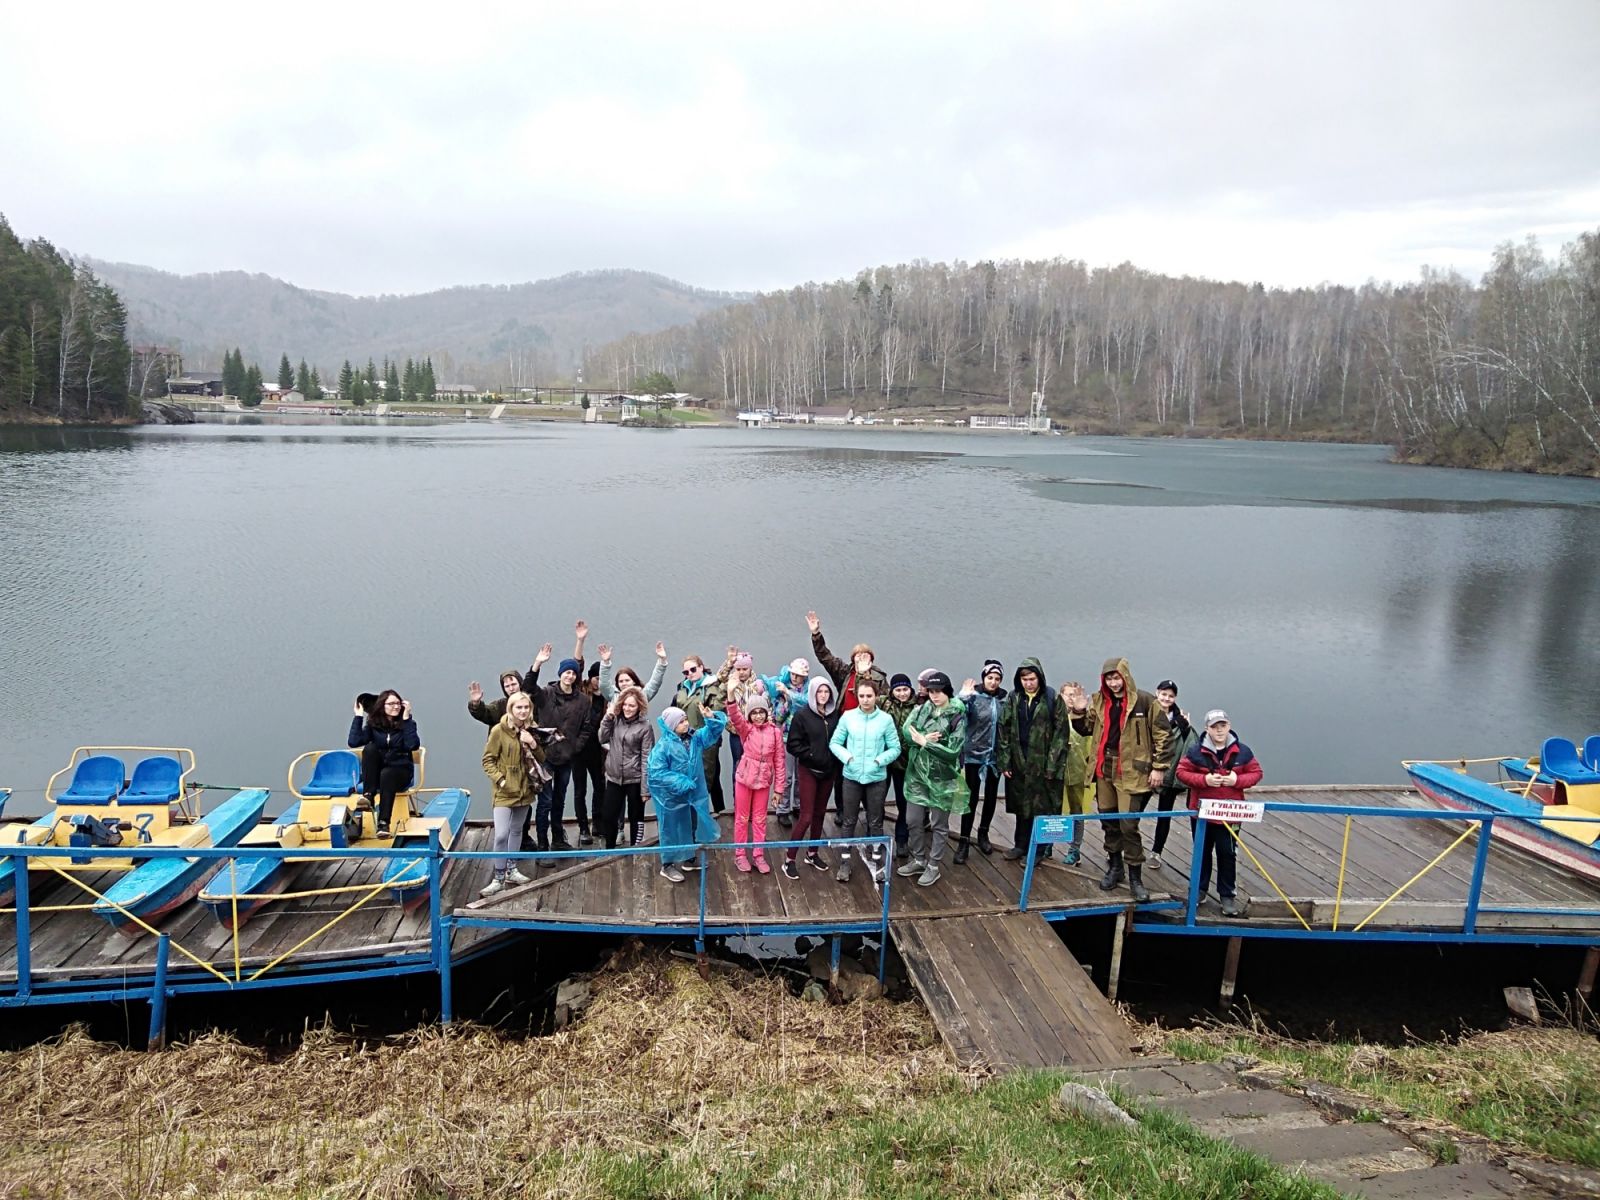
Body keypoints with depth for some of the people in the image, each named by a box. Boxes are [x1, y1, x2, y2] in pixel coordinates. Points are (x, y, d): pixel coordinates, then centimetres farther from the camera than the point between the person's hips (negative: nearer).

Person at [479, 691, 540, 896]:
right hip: (505, 791, -5)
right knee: (501, 834, -12)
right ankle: (499, 879, -2)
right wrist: (499, 779, -19)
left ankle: (511, 870, 29)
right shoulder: (499, 730, -11)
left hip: (524, 789, 5)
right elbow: (488, 760, -8)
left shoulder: (531, 730, 3)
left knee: (516, 831, 16)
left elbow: (540, 759, 9)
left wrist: (533, 745, -10)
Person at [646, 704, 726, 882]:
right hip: (672, 797, -7)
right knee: (672, 830, 7)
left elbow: (713, 732, 0)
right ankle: (667, 865, 23)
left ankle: (689, 859, 38)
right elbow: (656, 772, -24)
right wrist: (680, 782, -27)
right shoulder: (663, 746, -21)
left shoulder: (695, 738, -1)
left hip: (693, 794, 7)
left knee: (692, 827, 19)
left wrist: (712, 718, -22)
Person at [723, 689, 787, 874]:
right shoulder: (746, 728, -8)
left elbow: (780, 760, -1)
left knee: (760, 819, 12)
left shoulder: (775, 731, -5)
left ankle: (759, 855, 24)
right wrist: (731, 695, -48)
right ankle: (739, 855, 23)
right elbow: (734, 717, -30)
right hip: (744, 778, -1)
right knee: (742, 818, 10)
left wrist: (778, 787, -2)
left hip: (764, 781, 1)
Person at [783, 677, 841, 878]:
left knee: (820, 814, 13)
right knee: (806, 817, -7)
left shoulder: (835, 715, 1)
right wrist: (812, 755, -16)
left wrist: (835, 758, -4)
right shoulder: (802, 715, -10)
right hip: (808, 770, -4)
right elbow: (793, 745, -10)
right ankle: (789, 859, 2)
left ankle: (812, 854, 28)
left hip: (828, 771, 5)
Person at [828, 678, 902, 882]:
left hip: (876, 778, -1)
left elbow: (895, 748, -3)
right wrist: (847, 757, -14)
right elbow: (834, 743, 1)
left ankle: (877, 863, 26)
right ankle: (844, 863, 21)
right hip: (852, 777, 1)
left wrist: (879, 760, -17)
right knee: (849, 822, 10)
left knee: (875, 822, 12)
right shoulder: (847, 716, -4)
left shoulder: (886, 719, -7)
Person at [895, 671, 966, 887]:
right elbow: (906, 729, -7)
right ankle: (918, 860, 31)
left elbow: (954, 750, -17)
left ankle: (933, 866, 22)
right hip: (917, 773, 5)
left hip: (942, 777, -5)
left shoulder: (957, 716, -12)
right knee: (913, 820, 12)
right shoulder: (921, 709, 3)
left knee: (939, 824, 9)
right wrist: (924, 738, -24)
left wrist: (925, 742, -18)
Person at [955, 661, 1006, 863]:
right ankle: (964, 841, 4)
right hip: (974, 754, -4)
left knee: (991, 796, 15)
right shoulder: (973, 696, -9)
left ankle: (983, 833, 34)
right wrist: (963, 698, -39)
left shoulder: (1004, 699, 1)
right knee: (971, 797, -3)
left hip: (995, 756, 4)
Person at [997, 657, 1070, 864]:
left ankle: (1039, 849, 16)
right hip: (1019, 762, 3)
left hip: (1042, 764, -3)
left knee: (1042, 807, 4)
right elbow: (1004, 729, 5)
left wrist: (1052, 764, -12)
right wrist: (1004, 761, -1)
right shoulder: (1013, 698, 4)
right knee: (1021, 806, 13)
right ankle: (1021, 844, 27)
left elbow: (1061, 732, -8)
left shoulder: (1052, 699, -6)